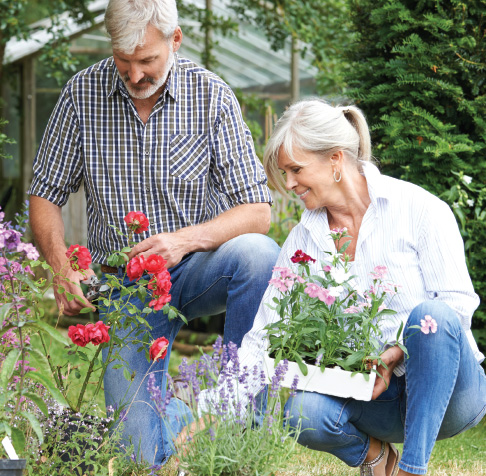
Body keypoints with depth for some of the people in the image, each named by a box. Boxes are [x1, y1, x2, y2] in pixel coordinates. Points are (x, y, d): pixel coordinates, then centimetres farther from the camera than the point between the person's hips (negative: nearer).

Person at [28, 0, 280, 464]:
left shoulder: (212, 96, -9)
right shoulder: (82, 94, -5)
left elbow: (256, 212, -11)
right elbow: (45, 194, 3)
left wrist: (187, 239, -28)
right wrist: (61, 266, -16)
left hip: (198, 269, 0)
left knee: (257, 253, -37)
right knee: (140, 451, -15)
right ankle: (179, 416, 23)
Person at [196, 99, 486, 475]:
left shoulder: (417, 208, -7)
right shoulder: (304, 239, 5)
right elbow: (264, 338, 2)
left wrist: (394, 356, -24)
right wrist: (208, 415, -8)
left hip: (449, 387, -3)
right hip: (379, 397, 3)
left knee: (431, 315, -35)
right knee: (303, 412, -29)